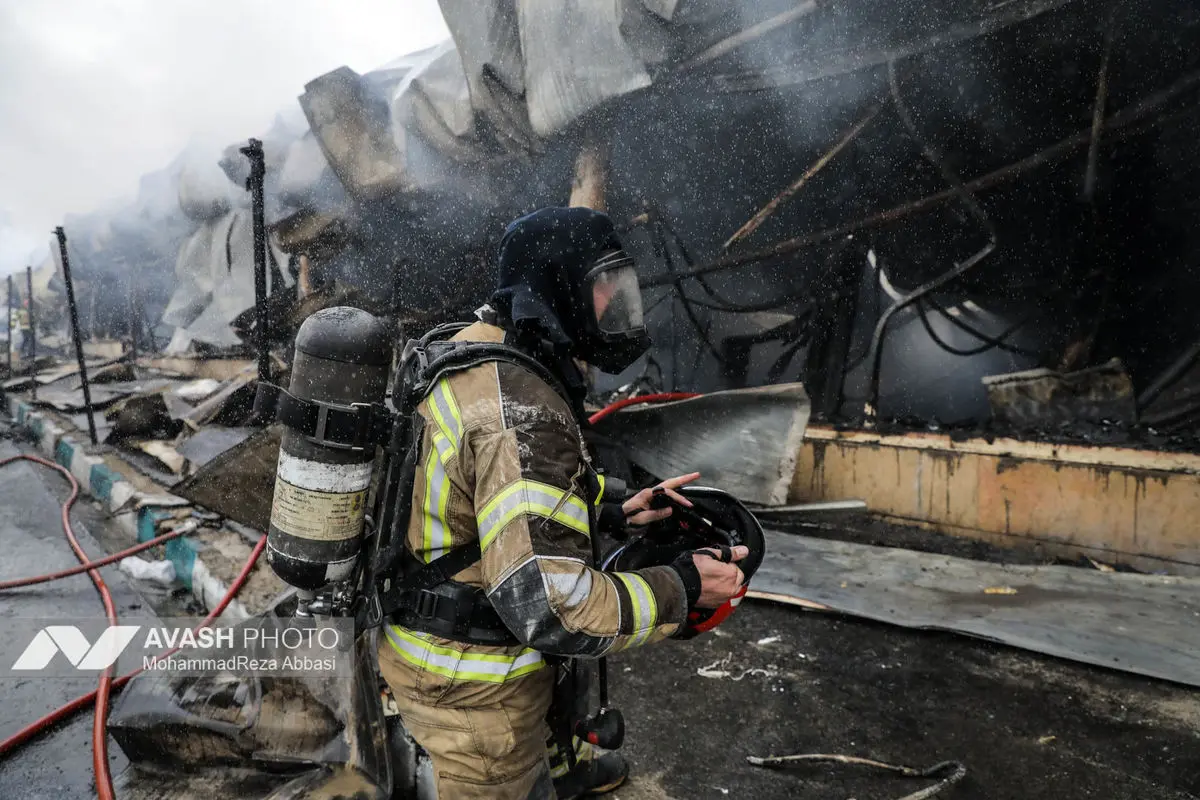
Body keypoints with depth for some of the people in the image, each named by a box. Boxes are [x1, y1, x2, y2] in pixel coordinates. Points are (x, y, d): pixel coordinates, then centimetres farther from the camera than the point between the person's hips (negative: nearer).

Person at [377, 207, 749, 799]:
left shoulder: (476, 364, 2)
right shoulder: (521, 408, -31)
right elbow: (549, 605, -34)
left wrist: (610, 515, 8)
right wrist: (681, 589, -21)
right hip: (471, 685, -10)